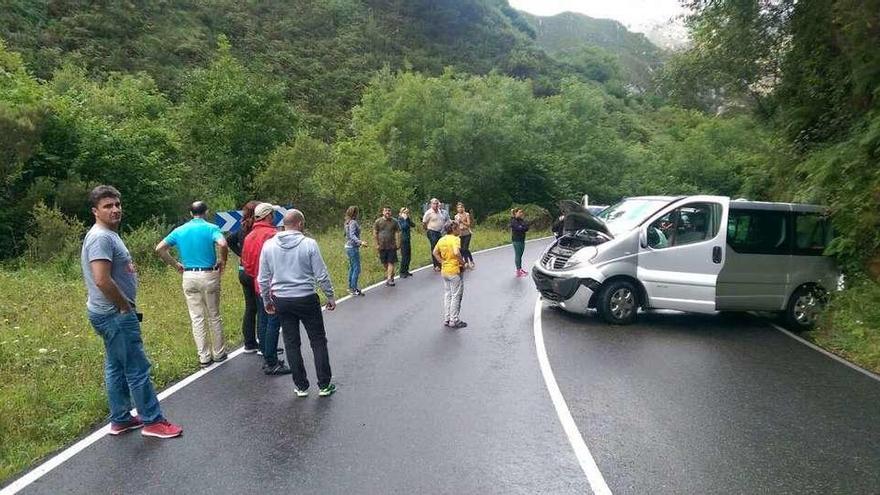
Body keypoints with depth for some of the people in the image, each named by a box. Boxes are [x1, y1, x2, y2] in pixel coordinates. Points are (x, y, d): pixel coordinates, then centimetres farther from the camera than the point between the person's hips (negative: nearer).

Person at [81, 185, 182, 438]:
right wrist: (126, 306, -16)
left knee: (116, 368, 16)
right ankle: (152, 420, 6)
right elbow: (102, 280, -28)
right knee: (137, 368, -3)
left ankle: (120, 419, 26)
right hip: (115, 314, -10)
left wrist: (126, 305, 14)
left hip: (112, 314, 10)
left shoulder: (108, 235, 13)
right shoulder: (101, 237, -19)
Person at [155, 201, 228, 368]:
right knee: (214, 316, 10)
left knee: (197, 318, 8)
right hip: (209, 275, -3)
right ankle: (219, 353, 19)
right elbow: (223, 244, -24)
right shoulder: (211, 228, -6)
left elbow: (159, 248, 3)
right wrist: (223, 261, -7)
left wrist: (176, 264, 10)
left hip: (189, 276, 3)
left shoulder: (180, 230, 7)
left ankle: (204, 357, 12)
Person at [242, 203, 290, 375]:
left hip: (258, 286, 9)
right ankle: (271, 363, -2)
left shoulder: (249, 236, 9)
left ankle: (267, 357, 25)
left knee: (263, 321, 15)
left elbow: (245, 262, 13)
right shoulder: (272, 235, -17)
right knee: (273, 323, -5)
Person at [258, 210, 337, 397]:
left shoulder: (269, 245, -1)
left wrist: (266, 301, 18)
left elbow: (263, 278, 5)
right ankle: (324, 385, 14)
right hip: (307, 299, -3)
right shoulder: (309, 244, -12)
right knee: (318, 341, 9)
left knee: (291, 343, 13)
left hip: (281, 301, 3)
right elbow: (321, 275, -9)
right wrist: (330, 297, 4)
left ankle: (301, 386, 19)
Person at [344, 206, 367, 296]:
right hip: (353, 248, -10)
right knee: (357, 269, -7)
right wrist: (360, 242, -42)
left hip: (348, 247, 10)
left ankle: (351, 287, 24)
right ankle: (354, 289, -5)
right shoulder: (353, 222, -16)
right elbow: (352, 235, -28)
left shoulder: (348, 222, 12)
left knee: (352, 268, 17)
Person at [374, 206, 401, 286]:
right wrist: (377, 244, -1)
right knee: (385, 263, 9)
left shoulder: (394, 222, 4)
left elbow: (397, 233, 5)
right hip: (382, 246, 1)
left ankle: (389, 279, -9)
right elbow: (375, 233, 4)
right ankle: (390, 275, 29)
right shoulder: (378, 221, 2)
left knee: (391, 262, -7)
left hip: (392, 246, -1)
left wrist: (398, 243, -3)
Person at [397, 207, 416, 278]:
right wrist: (405, 219, -17)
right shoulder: (399, 220, -8)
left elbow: (413, 225, 3)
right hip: (403, 240, -8)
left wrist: (409, 218, -5)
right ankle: (402, 273, 1)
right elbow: (403, 227, -24)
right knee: (404, 256, -6)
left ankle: (406, 271, 21)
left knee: (408, 256, 11)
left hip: (407, 240, 8)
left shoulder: (407, 219, 13)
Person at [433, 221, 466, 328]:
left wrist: (442, 262, 11)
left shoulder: (442, 239, 6)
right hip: (454, 271, -7)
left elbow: (434, 252, 13)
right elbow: (456, 252, -32)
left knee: (447, 295, 16)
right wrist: (462, 262, -17)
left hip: (444, 271, 7)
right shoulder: (455, 239, -16)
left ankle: (446, 319, 23)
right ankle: (454, 321, 10)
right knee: (456, 296, 4)